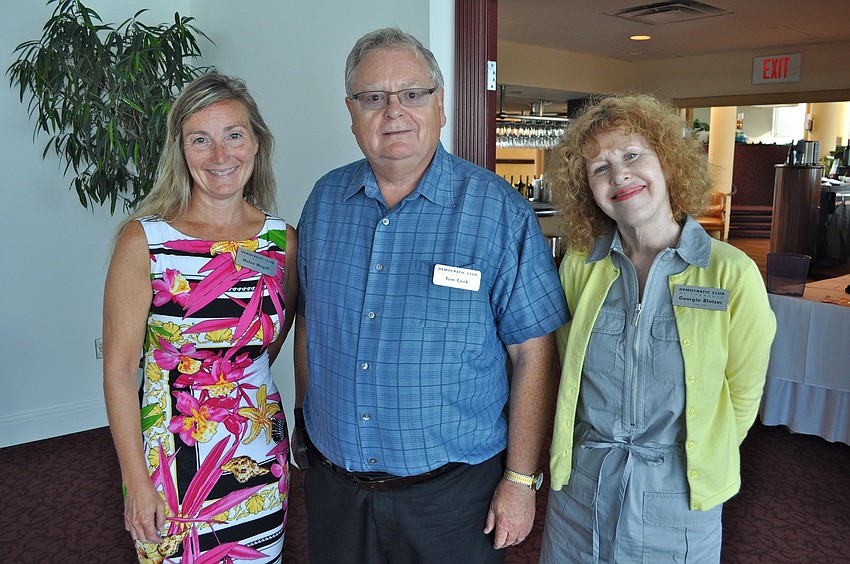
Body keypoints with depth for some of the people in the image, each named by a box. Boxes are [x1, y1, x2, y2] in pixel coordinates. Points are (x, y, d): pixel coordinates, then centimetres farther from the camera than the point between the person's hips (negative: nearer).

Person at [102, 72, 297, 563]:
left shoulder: (283, 240, -2)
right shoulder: (144, 240, -11)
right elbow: (119, 369, -10)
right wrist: (136, 481, -9)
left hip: (261, 455, 3)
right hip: (172, 458, -3)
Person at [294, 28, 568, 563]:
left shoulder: (499, 209, -13)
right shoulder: (325, 199, 0)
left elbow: (533, 353, -12)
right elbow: (309, 318, 10)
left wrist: (521, 480, -11)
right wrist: (303, 423, 11)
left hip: (451, 492, -3)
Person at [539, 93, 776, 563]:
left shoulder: (733, 274, -13)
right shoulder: (579, 266, -6)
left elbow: (742, 396, -3)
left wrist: (698, 462, 5)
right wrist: (603, 450, 7)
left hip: (679, 500, -2)